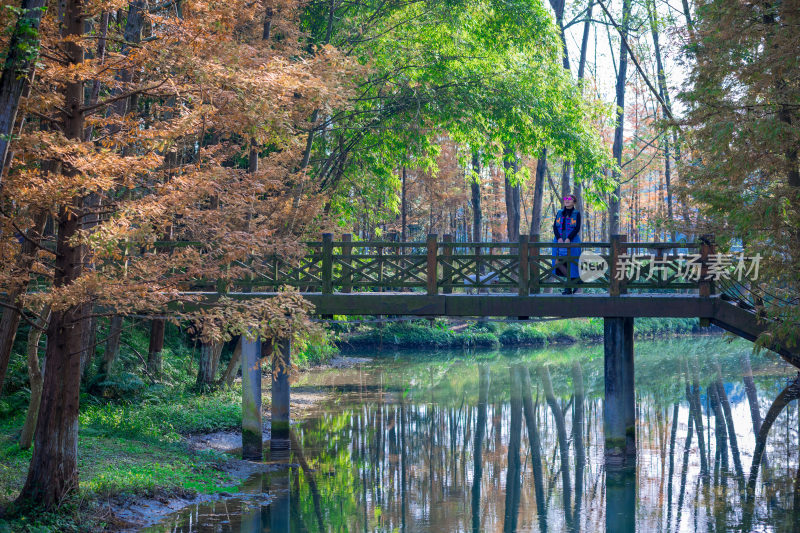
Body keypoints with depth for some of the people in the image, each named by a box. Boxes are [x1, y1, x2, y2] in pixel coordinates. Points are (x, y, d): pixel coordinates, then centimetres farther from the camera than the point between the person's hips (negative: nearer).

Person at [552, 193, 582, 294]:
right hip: (559, 241, 4)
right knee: (557, 263, -6)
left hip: (571, 241, -4)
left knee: (570, 264, -5)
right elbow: (554, 226, 4)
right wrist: (559, 238, -12)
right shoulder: (559, 213, 13)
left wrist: (568, 239, -18)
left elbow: (577, 228, -6)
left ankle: (569, 288, 4)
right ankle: (571, 280, 10)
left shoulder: (576, 213, 3)